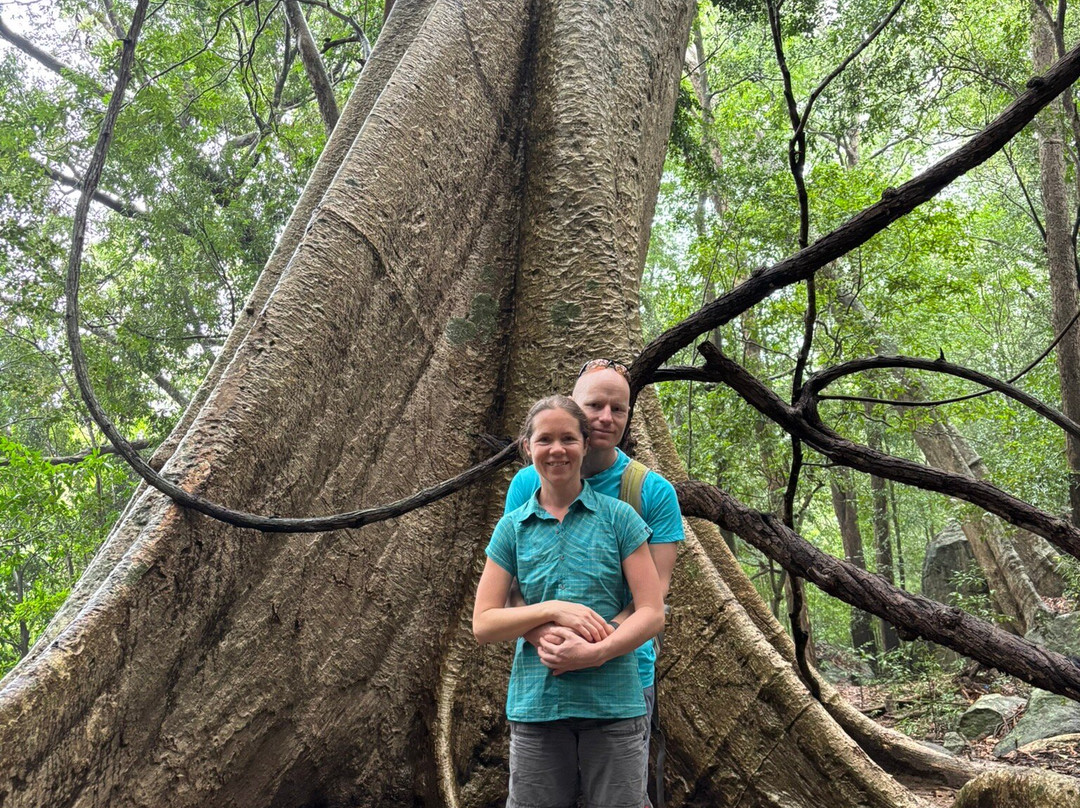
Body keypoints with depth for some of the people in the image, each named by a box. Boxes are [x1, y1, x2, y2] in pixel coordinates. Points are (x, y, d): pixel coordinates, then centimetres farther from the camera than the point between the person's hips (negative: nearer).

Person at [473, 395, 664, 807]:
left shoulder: (618, 518, 1)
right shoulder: (512, 528, 6)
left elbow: (651, 613, -2)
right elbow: (483, 623, 2)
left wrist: (597, 653, -18)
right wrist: (553, 609, -13)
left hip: (613, 705, -1)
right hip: (535, 706, 1)